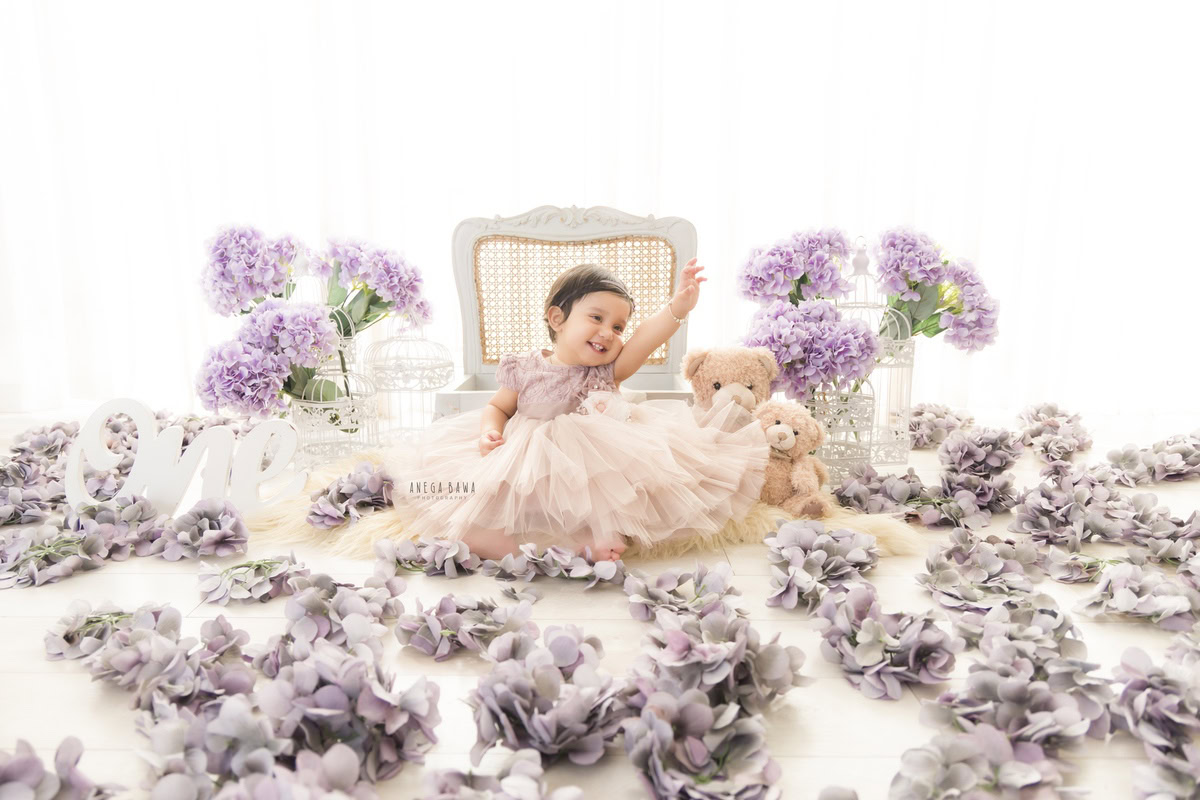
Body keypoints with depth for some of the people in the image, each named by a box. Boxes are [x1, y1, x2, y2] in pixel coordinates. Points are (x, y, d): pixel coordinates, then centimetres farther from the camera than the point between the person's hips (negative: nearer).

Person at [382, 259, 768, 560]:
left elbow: (645, 339, -18)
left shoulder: (608, 368, -1)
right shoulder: (524, 368, -1)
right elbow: (498, 407, 10)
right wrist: (490, 430, -13)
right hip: (526, 471, 0)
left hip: (595, 469, 1)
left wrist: (676, 309, -35)